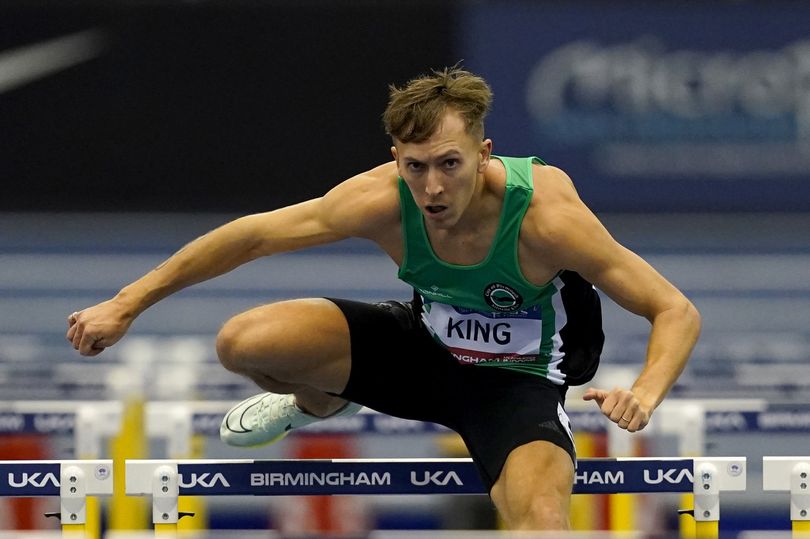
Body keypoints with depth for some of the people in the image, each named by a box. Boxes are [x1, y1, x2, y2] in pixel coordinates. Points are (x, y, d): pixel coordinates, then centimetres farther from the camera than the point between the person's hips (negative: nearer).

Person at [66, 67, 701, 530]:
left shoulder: (544, 214, -33)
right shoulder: (384, 200, -25)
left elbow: (677, 312, -27)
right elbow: (252, 234, -10)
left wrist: (644, 393, -47)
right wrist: (126, 304, -9)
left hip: (520, 380, -4)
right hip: (428, 343, 4)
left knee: (542, 522, -35)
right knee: (244, 343, -12)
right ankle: (320, 401, 24)